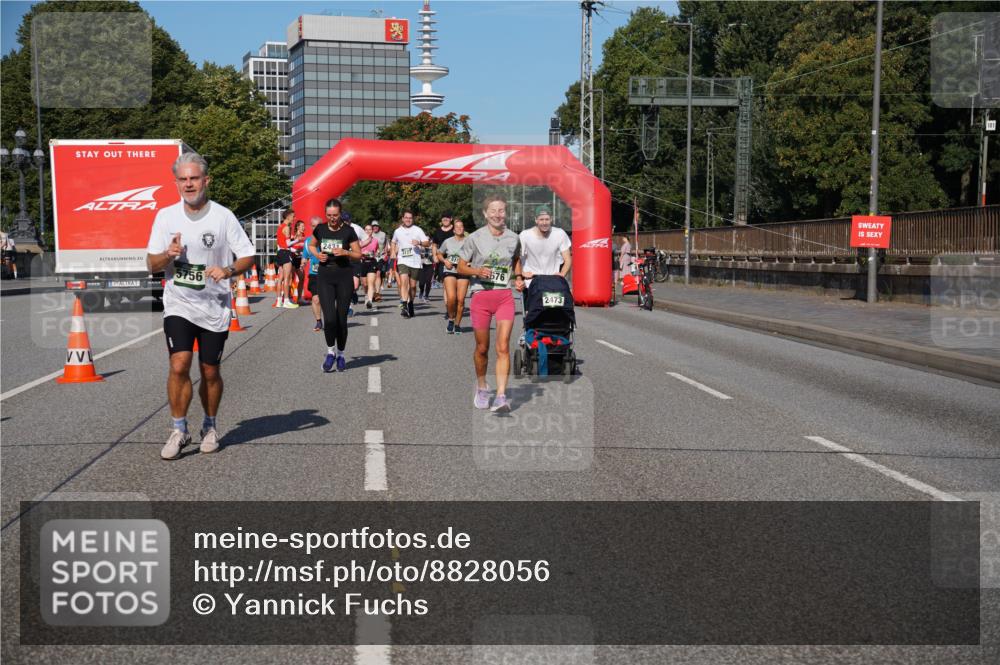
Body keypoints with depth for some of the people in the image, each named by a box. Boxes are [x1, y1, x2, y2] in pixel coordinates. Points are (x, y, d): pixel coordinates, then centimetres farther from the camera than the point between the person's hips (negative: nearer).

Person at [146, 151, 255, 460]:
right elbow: (151, 264, 6)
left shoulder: (223, 216, -3)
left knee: (210, 371, 8)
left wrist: (227, 270, -19)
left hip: (214, 307, 0)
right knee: (179, 365, -15)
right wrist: (168, 254, -16)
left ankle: (210, 427, 30)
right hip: (178, 304, 1)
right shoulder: (165, 216, 3)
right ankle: (179, 430, 0)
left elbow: (248, 256, 0)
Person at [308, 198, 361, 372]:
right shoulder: (320, 229, 3)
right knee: (329, 318, -12)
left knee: (341, 319, 3)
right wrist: (317, 254, 0)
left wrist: (345, 252, -17)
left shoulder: (348, 231, -4)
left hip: (344, 276, -1)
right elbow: (311, 245, 21)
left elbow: (359, 254, 2)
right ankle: (330, 351, 8)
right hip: (325, 276, 1)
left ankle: (340, 355, 21)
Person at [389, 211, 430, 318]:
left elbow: (427, 242, -2)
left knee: (412, 285, 8)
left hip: (415, 262, 0)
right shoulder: (397, 231, 10)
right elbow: (393, 243, 28)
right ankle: (404, 306, -27)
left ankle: (410, 304, 30)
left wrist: (419, 243, -22)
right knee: (404, 281, -20)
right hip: (402, 261, 0)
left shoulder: (417, 230, 3)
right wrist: (393, 253, 11)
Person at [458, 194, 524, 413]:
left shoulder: (514, 238, 6)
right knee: (482, 347, 10)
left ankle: (501, 396, -13)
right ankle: (481, 387, 34)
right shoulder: (474, 238, -2)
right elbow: (461, 266, 4)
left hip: (505, 296, 1)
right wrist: (477, 271, -15)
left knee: (503, 347, -11)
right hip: (481, 296, -1)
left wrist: (518, 277, 7)